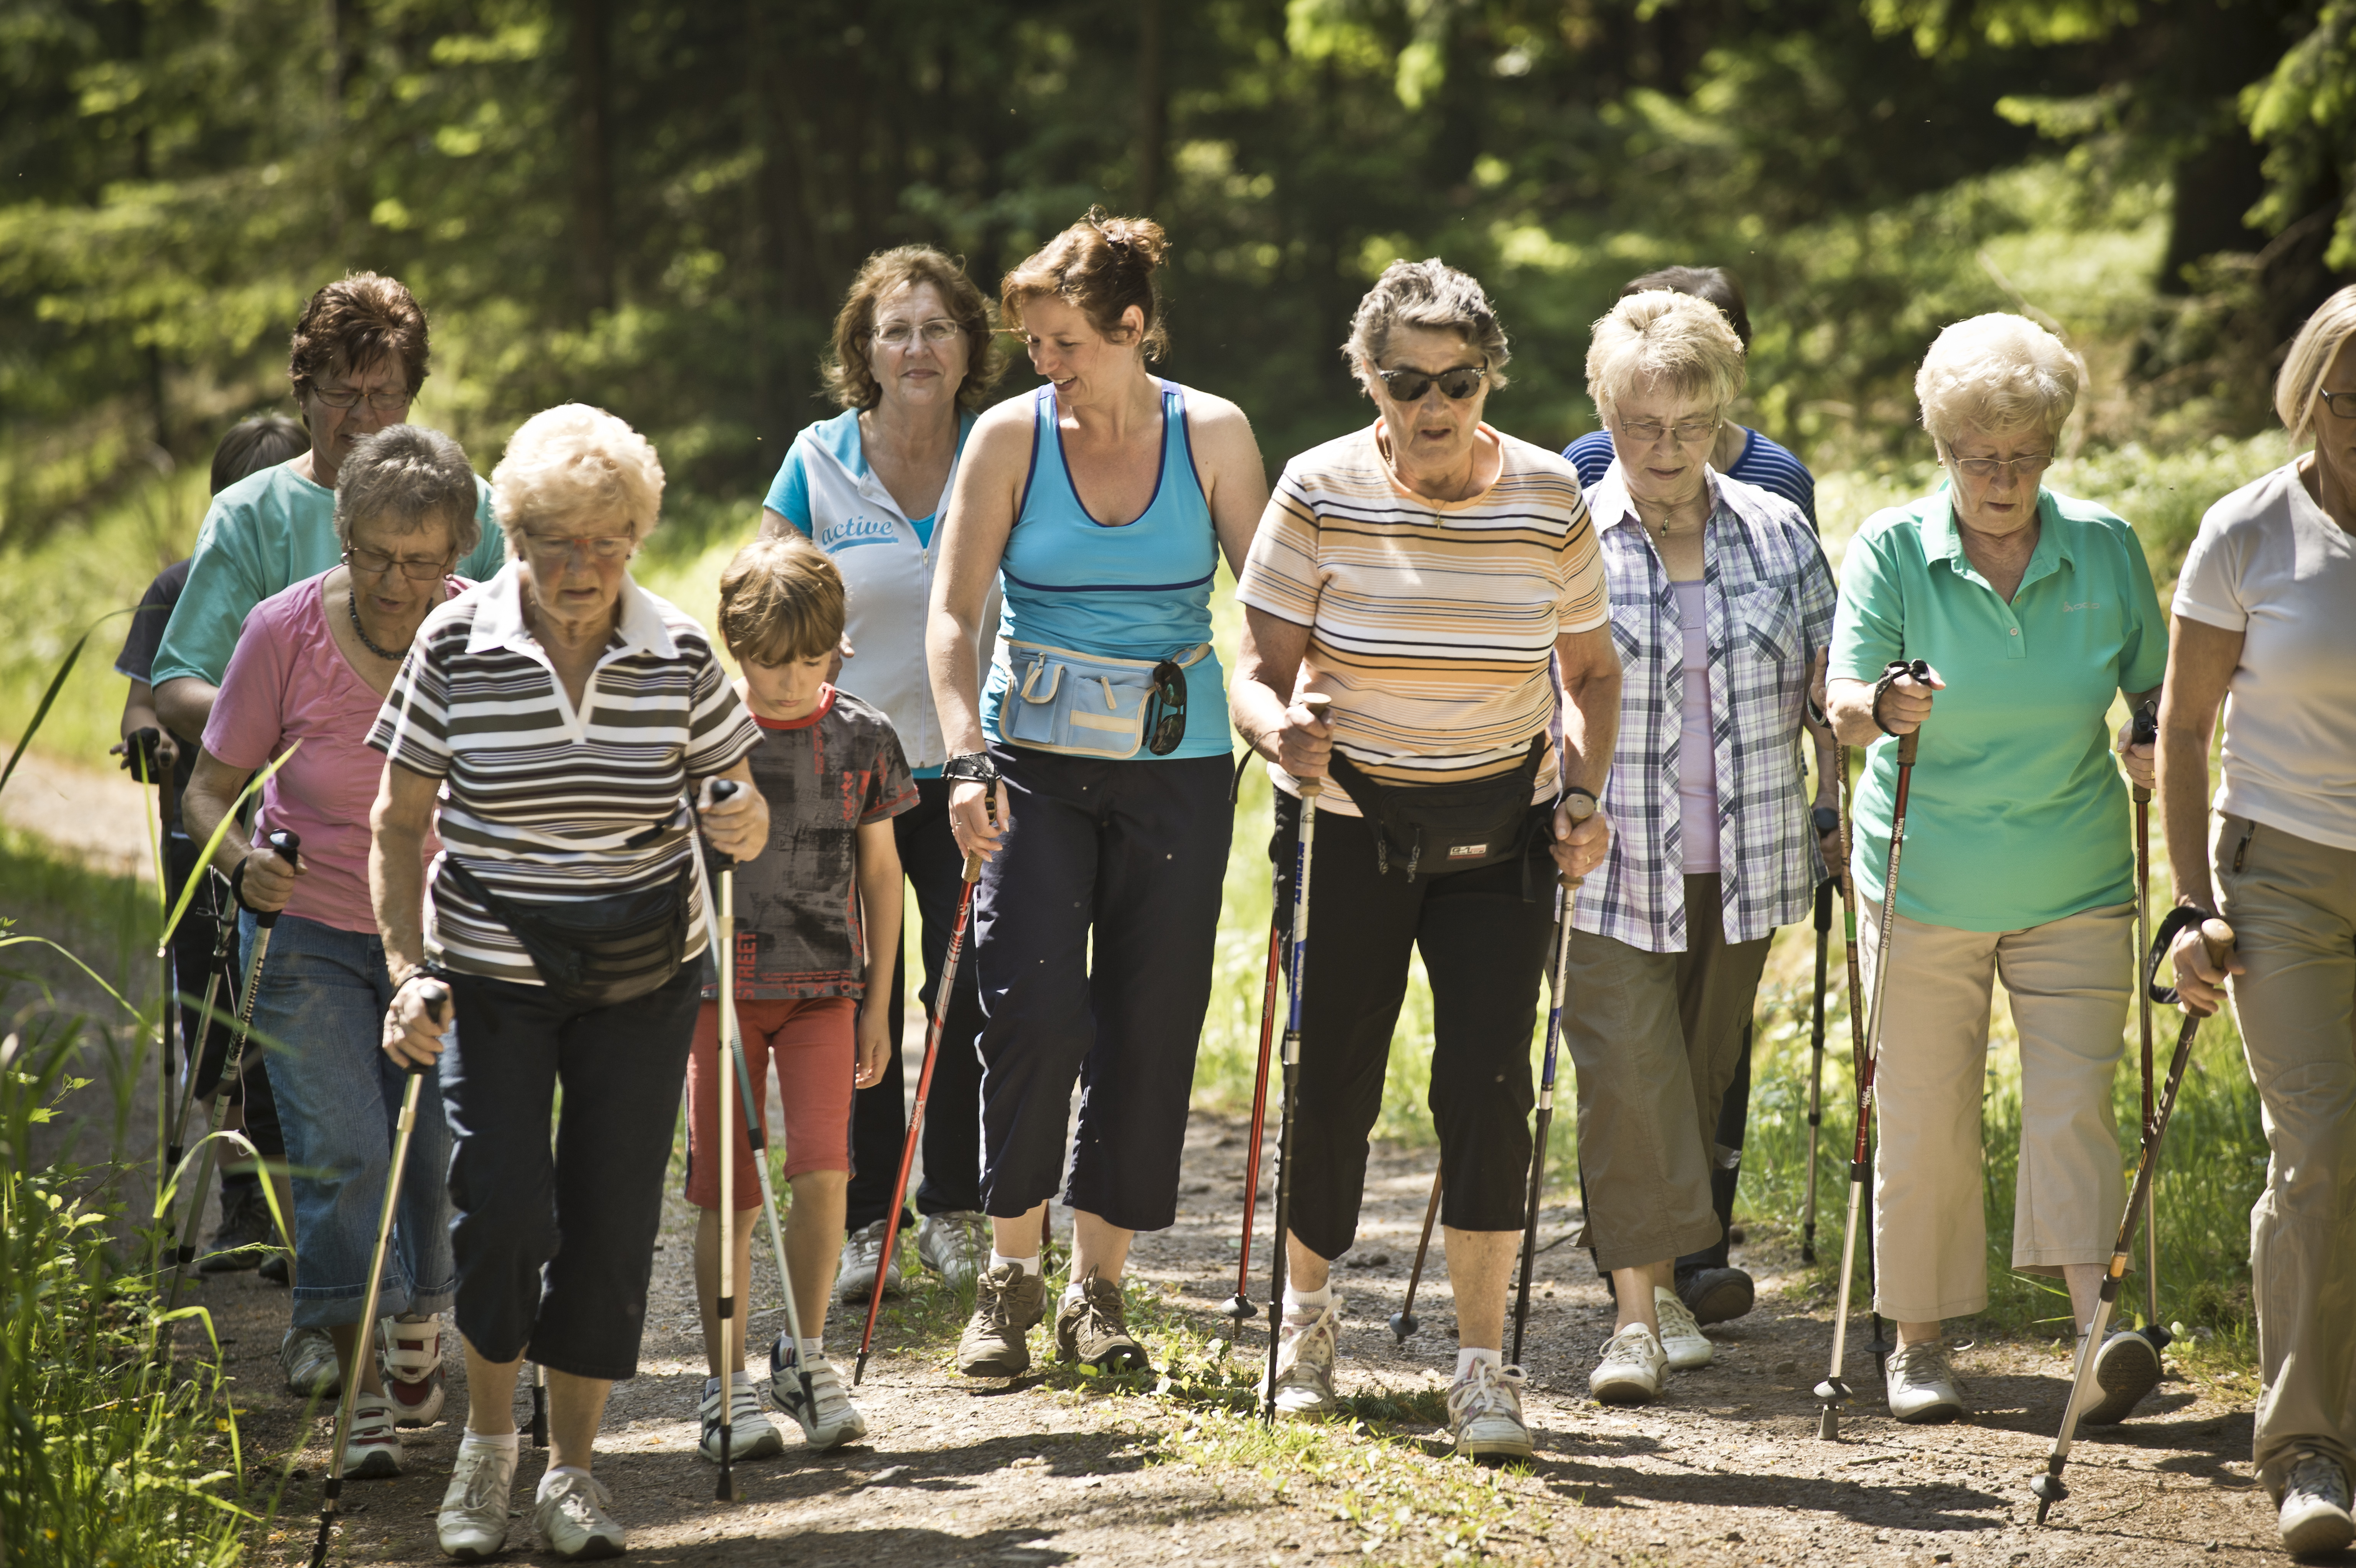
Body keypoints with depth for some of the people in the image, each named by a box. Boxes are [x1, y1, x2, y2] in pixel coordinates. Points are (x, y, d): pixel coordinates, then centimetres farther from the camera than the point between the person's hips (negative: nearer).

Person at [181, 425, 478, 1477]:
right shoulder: (286, 631, -14)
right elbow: (212, 786, -5)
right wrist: (243, 861, -25)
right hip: (309, 927, -1)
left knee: (436, 1151, 5)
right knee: (340, 1151, -13)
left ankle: (417, 1345, 31)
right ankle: (360, 1395, -7)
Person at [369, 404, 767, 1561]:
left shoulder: (679, 655, -4)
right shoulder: (456, 648, -9)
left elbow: (740, 809, 3)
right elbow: (397, 824, -2)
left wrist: (744, 827, -21)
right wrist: (408, 970, -12)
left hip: (641, 985, 2)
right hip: (491, 976, -2)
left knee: (610, 1224, 2)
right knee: (500, 1207, -14)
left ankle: (572, 1468, 18)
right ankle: (486, 1443, 11)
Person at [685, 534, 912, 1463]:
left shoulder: (862, 738, 2)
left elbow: (880, 872, 10)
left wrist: (879, 1003, 10)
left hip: (825, 984, 1)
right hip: (721, 985, -1)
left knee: (821, 1170, -13)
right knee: (729, 1197, 0)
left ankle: (808, 1359, 6)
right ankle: (729, 1385, 11)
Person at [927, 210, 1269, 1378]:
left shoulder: (1212, 436, 0)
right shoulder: (1011, 437, -2)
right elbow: (954, 615, -4)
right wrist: (966, 758, -16)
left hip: (1176, 767, 1)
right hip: (1035, 758, -1)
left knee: (1148, 1028, 2)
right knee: (1033, 1006, -13)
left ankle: (1097, 1288, 14)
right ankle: (1009, 1273, 2)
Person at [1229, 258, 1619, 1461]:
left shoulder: (1550, 499, -4)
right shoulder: (1319, 493, -9)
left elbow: (1589, 669, 9)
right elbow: (1259, 663, -8)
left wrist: (1584, 792, -6)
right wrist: (1282, 731, -29)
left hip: (1499, 822, 1)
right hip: (1348, 819, -1)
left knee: (1488, 1081, -9)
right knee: (1332, 1076, 3)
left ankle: (1482, 1366, -4)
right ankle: (1307, 1311, 29)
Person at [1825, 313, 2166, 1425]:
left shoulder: (2105, 548, 2)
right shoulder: (1893, 549, -4)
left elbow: (2153, 686, 13)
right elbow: (1842, 703, -12)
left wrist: (2155, 745, -10)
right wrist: (1885, 709, -35)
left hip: (2074, 886, 1)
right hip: (1926, 885, -1)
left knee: (2073, 1106, -8)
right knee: (1924, 1119, 3)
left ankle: (2102, 1334, -14)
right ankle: (1918, 1343, 15)